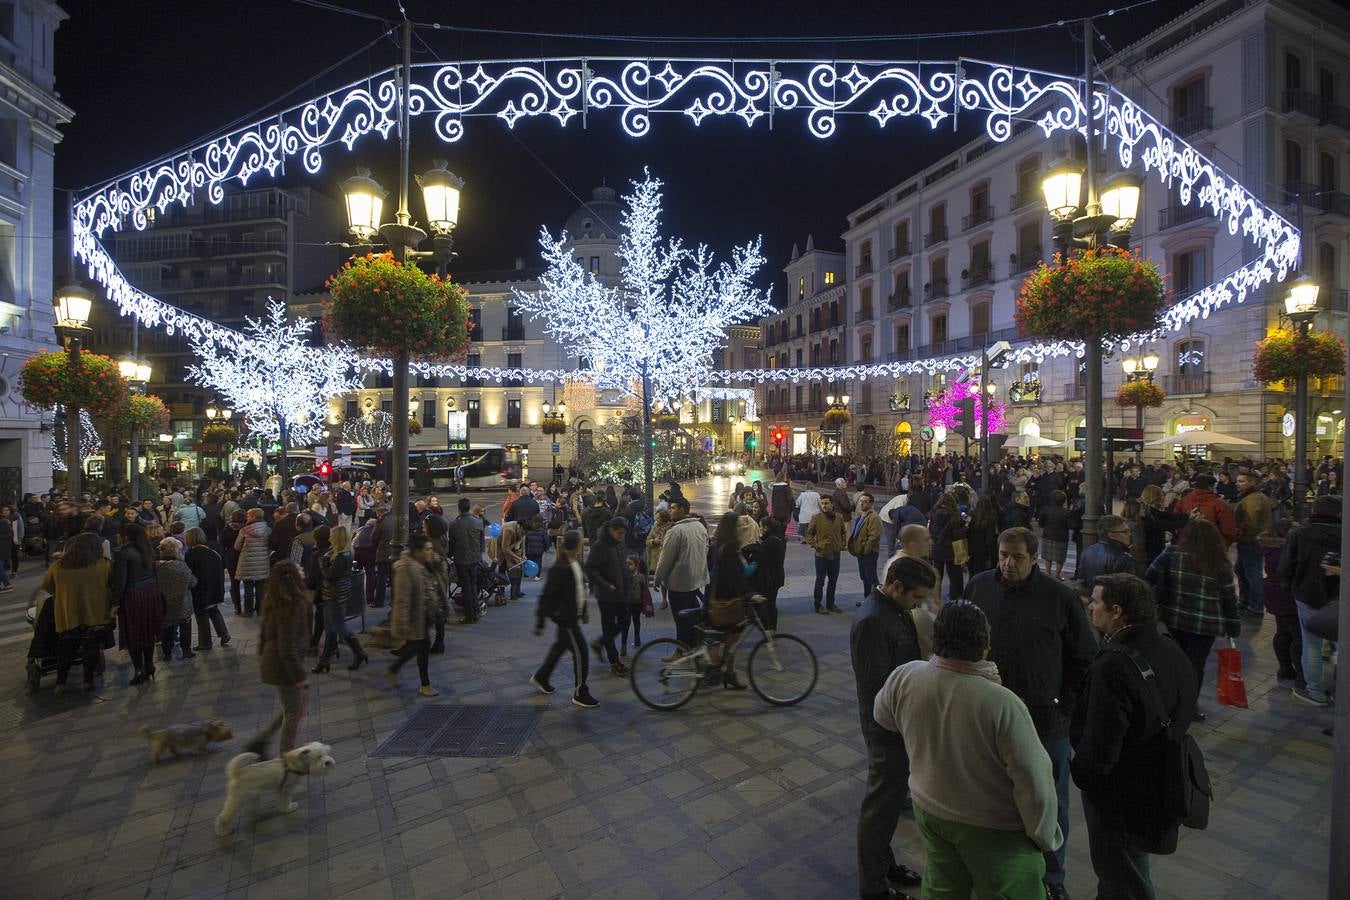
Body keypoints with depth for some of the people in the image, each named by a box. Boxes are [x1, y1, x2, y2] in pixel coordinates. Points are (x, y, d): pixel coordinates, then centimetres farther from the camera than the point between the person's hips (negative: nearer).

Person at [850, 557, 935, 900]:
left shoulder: (897, 610, 2)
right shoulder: (871, 622, -29)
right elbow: (877, 687, -27)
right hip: (889, 728, -9)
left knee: (891, 798, 25)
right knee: (882, 805, 8)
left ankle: (883, 862, 45)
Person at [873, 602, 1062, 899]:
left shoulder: (904, 678, -18)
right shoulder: (1003, 704, -31)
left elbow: (882, 716, 3)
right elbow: (1034, 781, -23)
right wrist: (1044, 837, -5)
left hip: (929, 809, 4)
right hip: (993, 829, -3)